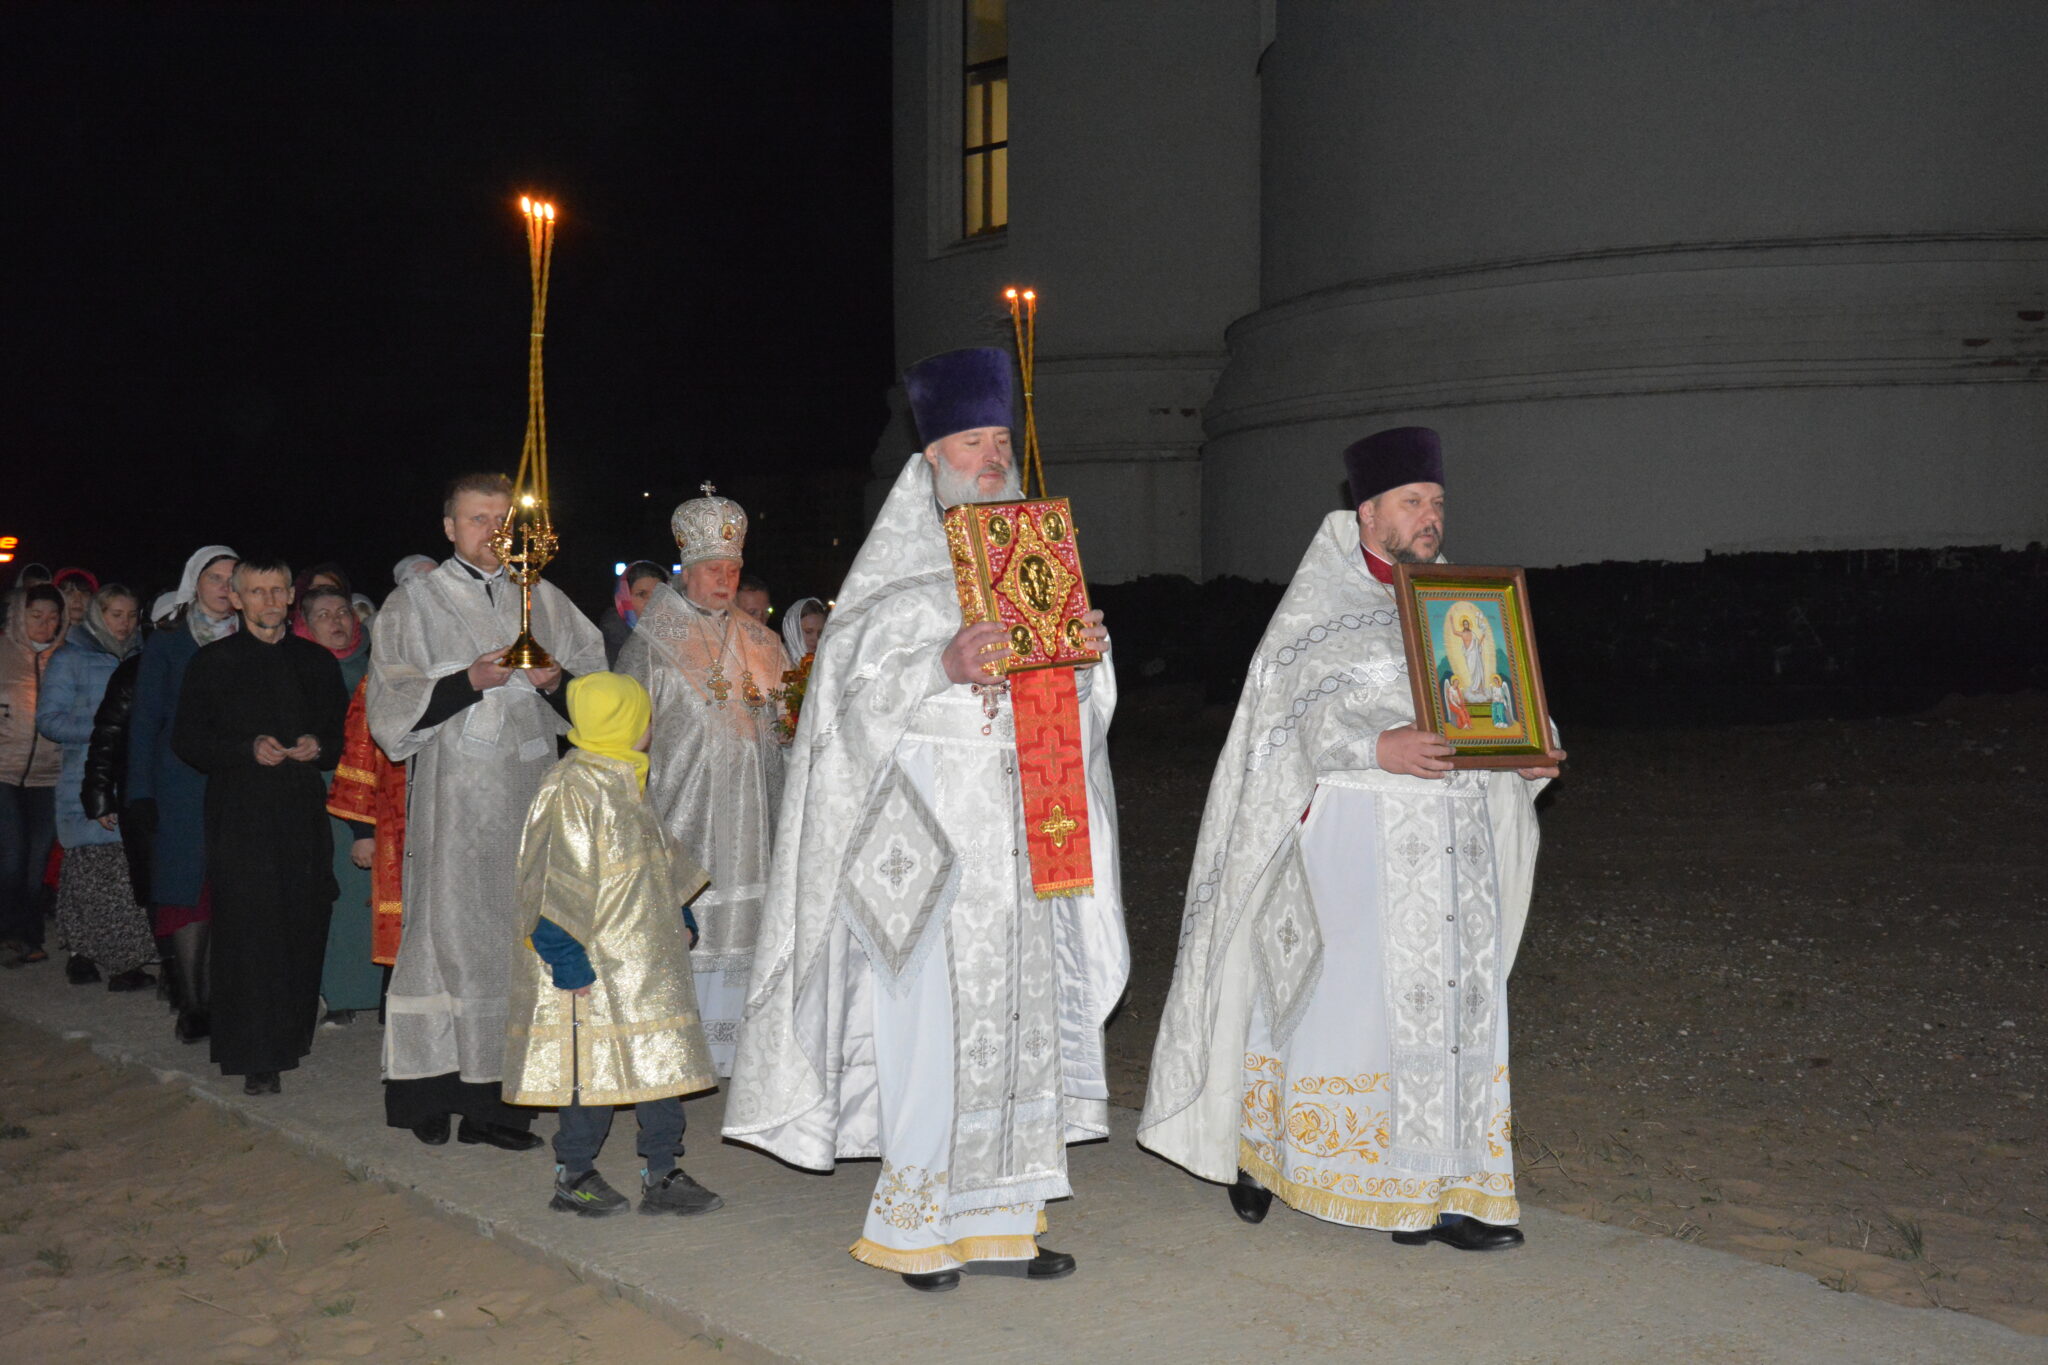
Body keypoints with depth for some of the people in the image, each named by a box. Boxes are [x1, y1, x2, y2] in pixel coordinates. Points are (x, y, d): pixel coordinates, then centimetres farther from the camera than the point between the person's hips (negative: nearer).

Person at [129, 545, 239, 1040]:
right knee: (187, 889, -4)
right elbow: (145, 720, 5)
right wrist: (140, 792, -3)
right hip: (183, 785, -1)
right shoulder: (166, 645, 7)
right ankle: (191, 1004, 0)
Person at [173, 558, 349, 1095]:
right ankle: (256, 1059, -4)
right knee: (247, 933, -7)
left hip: (304, 814, 3)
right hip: (240, 814, -3)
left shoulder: (318, 662, 15)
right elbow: (187, 739, 2)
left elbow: (344, 733, 18)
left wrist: (320, 746, -5)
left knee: (304, 931, 0)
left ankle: (289, 1039, 15)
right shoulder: (213, 662, 7)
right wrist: (249, 749, -13)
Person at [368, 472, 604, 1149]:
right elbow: (391, 714, -2)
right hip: (452, 802, -3)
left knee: (521, 935, -1)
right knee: (452, 929, -7)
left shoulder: (543, 600, 15)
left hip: (530, 798, 3)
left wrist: (556, 682, -9)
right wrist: (473, 681, -14)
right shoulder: (412, 604, 7)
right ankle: (431, 1092, 0)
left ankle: (499, 1094, 4)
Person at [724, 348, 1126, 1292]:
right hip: (928, 829, -6)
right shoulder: (895, 572, -2)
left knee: (1013, 1010, 6)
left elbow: (1068, 701, 16)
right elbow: (855, 692, -11)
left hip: (1017, 824, 6)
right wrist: (943, 666, -26)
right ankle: (915, 1225, 6)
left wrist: (1087, 652, -4)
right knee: (931, 1016, -6)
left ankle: (993, 1216, 15)